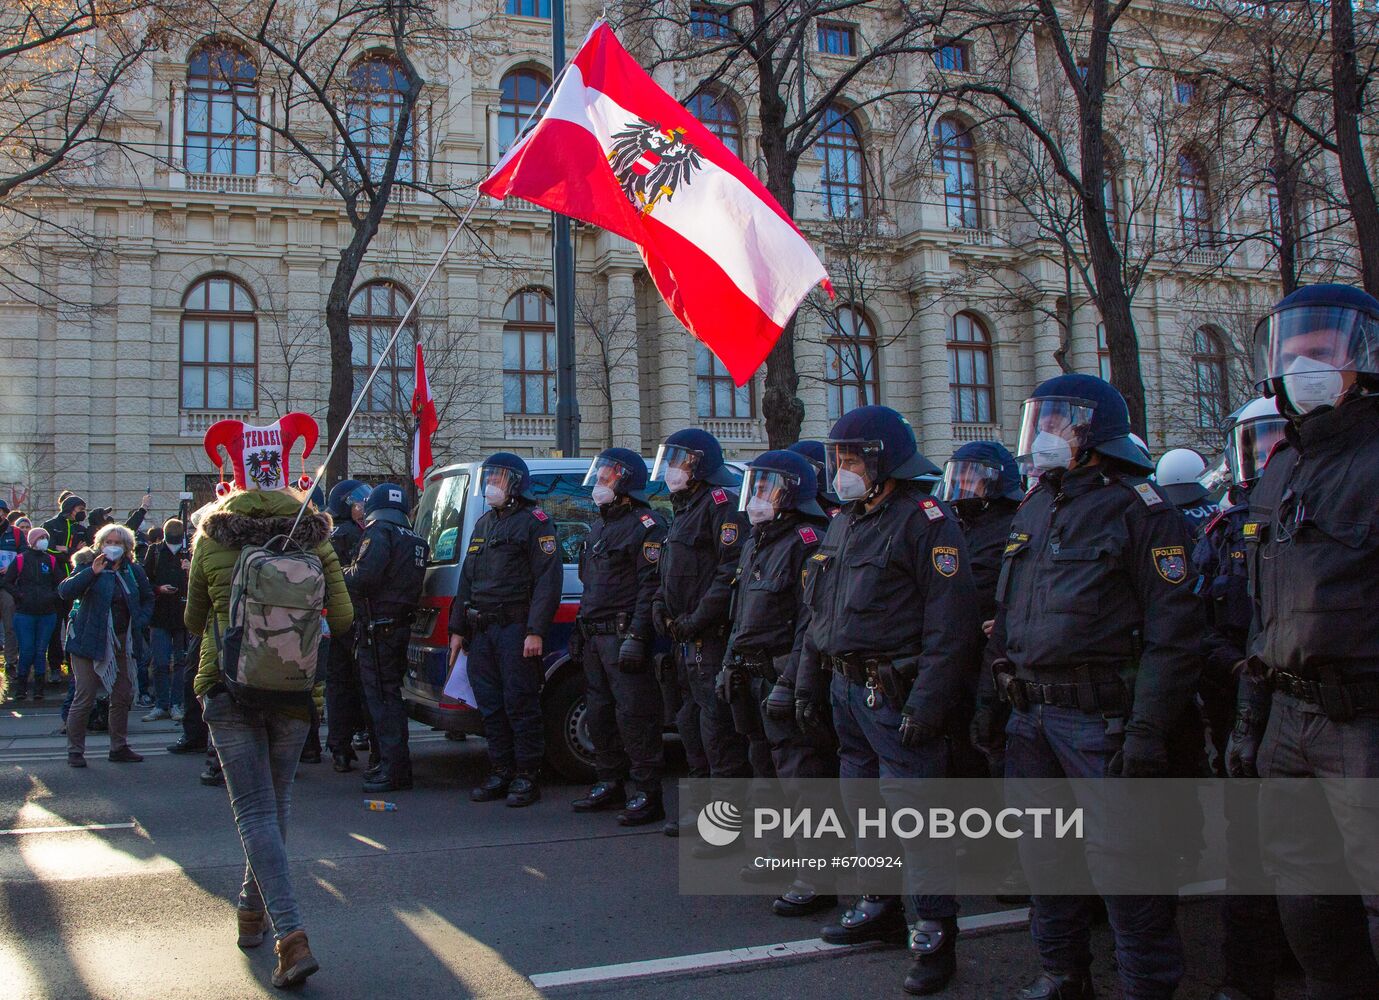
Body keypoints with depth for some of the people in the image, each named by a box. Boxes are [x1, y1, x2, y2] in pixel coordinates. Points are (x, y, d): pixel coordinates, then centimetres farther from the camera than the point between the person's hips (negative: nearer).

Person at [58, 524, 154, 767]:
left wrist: (140, 622, 5)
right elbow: (65, 591, -20)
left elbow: (148, 598, 21)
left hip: (123, 643, 5)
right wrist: (91, 572, -31)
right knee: (84, 698, -5)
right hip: (90, 641, -5)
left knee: (123, 696, 9)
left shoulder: (134, 570, 7)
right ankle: (75, 750, 7)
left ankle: (119, 747, 20)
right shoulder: (87, 565, -5)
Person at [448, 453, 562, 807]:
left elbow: (548, 579, -12)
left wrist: (536, 631, -19)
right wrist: (458, 629, 17)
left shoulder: (534, 521, -3)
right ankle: (502, 772, 18)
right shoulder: (484, 523, 22)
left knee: (520, 704, -6)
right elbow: (467, 580, 24)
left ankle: (527, 776, 2)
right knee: (490, 705, 10)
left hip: (514, 628, -8)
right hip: (480, 631, 8)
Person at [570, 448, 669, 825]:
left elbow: (651, 585, -17)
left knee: (634, 715, -9)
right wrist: (579, 632, 22)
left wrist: (636, 637, -24)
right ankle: (610, 785, 25)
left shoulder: (645, 525, -9)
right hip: (594, 638, 10)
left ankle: (647, 795, -5)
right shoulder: (600, 527, 22)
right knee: (599, 714, 14)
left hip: (623, 637, -10)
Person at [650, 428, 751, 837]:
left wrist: (699, 618, -20)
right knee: (692, 726, 17)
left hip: (713, 639, -11)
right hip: (687, 640, 11)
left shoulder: (721, 501, -11)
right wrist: (661, 602, 9)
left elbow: (734, 569, -22)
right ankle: (700, 810, 29)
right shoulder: (683, 510, 21)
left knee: (719, 731, -9)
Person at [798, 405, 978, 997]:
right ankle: (880, 909, 32)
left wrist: (926, 701, -21)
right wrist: (808, 682, 19)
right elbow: (819, 613, 22)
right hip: (847, 689, 9)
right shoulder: (842, 525, 16)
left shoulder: (924, 520, -11)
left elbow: (951, 622, -17)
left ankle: (934, 934, 7)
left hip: (897, 695, -8)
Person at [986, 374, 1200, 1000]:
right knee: (1043, 852, 15)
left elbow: (1172, 630, -13)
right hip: (1031, 715, 7)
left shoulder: (1137, 509, -8)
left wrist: (1149, 730, -18)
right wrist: (1005, 696, 14)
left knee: (1122, 860, -1)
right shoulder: (1032, 511, 15)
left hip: (1102, 714, -7)